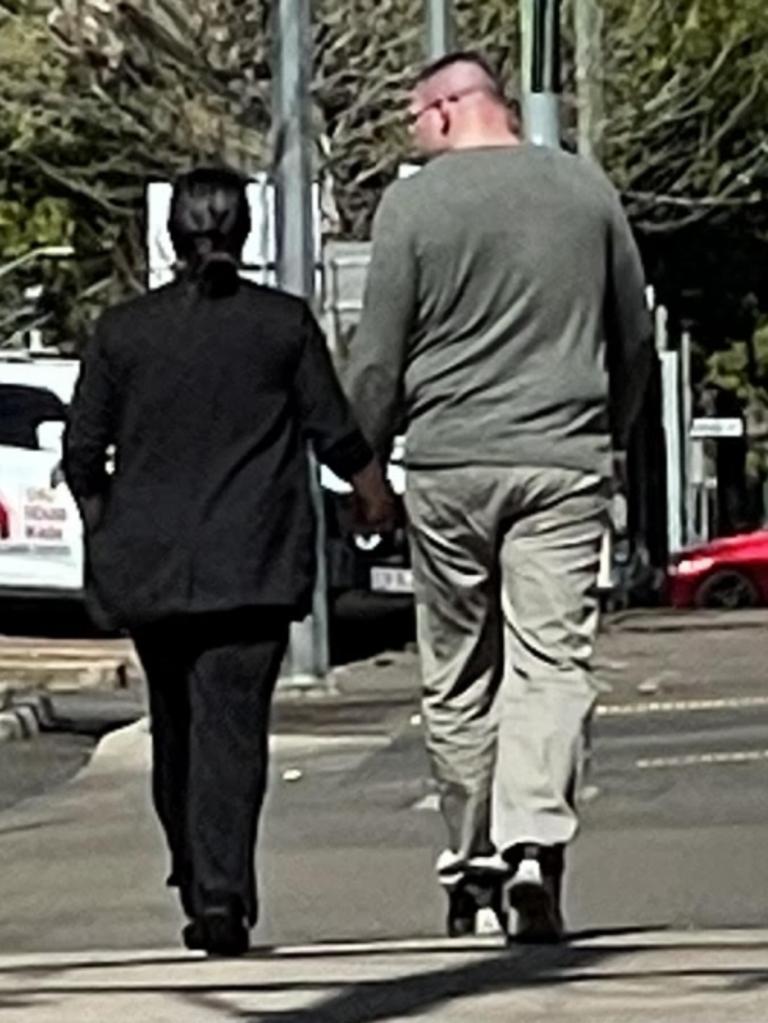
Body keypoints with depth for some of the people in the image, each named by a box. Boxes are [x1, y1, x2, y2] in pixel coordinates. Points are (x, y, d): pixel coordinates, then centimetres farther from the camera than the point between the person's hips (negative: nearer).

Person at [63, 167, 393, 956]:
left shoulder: (121, 330, 2)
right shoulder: (284, 323, -2)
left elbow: (82, 454, 5)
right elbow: (335, 431, 1)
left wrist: (102, 533, 22)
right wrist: (374, 492, 20)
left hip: (148, 565, 2)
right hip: (253, 565, -2)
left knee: (174, 723, 17)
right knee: (232, 724, -7)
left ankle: (196, 881, 27)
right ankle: (221, 893, -20)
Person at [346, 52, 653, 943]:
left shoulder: (413, 203, -3)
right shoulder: (586, 190, 7)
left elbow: (378, 359, -1)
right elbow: (635, 339, 16)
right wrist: (608, 432, 30)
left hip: (448, 464, -1)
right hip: (565, 464, 1)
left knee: (457, 678, 9)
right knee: (552, 662, -4)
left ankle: (471, 869, 15)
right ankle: (535, 842, -23)